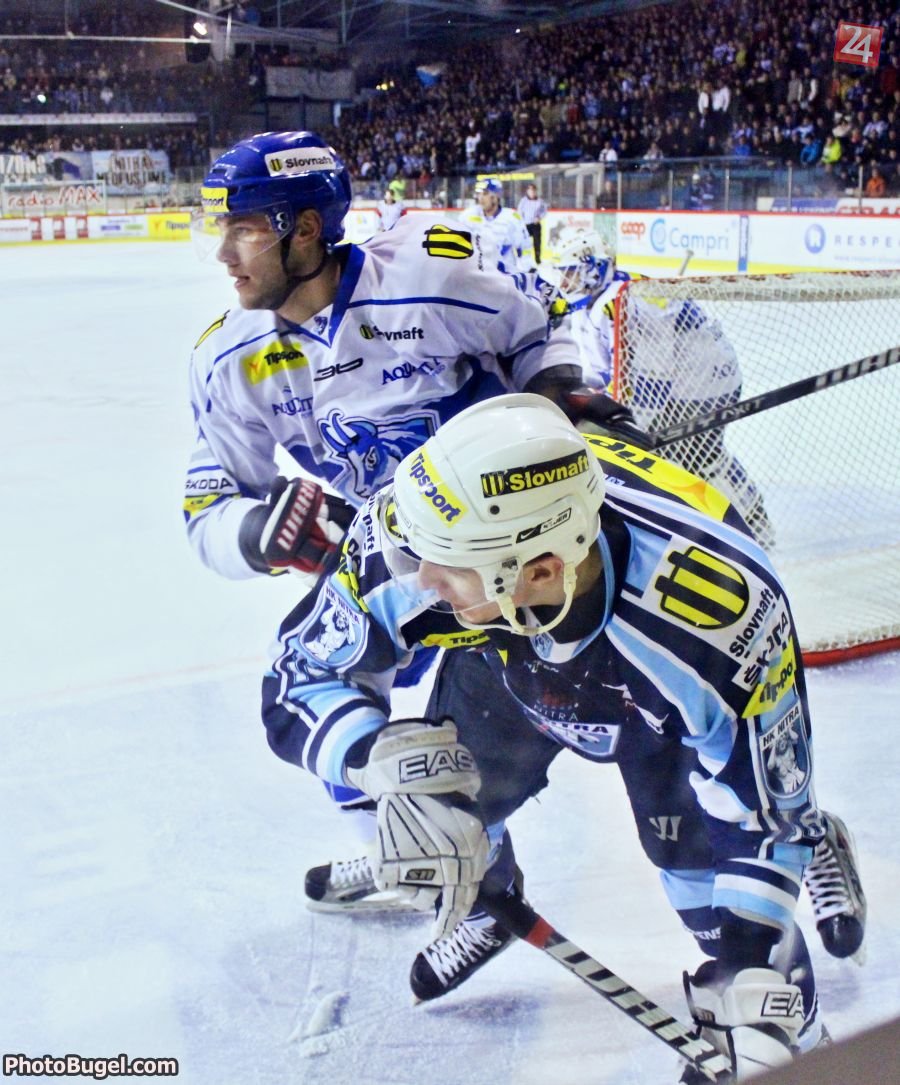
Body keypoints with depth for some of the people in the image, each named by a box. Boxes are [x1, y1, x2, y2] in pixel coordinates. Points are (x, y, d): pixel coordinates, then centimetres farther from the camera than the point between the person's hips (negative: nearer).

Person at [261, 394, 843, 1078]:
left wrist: (752, 987, -35)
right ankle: (485, 902, 33)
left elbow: (765, 819, -28)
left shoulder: (722, 607, -42)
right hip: (517, 668, 3)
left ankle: (793, 1030, 17)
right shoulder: (418, 531, -37)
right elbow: (300, 679, -25)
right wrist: (390, 757, -44)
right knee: (447, 798, -4)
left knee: (705, 849, -14)